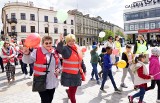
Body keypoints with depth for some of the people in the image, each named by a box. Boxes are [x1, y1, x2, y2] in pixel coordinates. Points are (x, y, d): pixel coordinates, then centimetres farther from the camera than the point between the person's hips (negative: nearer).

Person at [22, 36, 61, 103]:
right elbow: (27, 61, -19)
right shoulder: (37, 51, -10)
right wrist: (26, 54, -38)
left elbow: (58, 64, 16)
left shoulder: (54, 52, 5)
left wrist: (58, 69, -2)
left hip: (53, 82, 5)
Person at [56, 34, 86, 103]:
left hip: (77, 74, 6)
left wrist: (84, 70, 19)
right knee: (72, 90, 3)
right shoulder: (65, 48, -12)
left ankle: (68, 91, 53)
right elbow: (59, 49, -36)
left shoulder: (78, 48, 6)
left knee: (74, 89, 20)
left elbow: (80, 60, 15)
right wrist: (61, 42, -55)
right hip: (69, 74, -6)